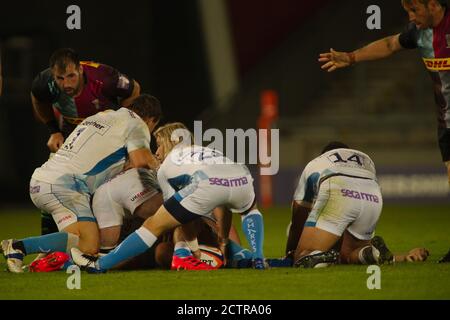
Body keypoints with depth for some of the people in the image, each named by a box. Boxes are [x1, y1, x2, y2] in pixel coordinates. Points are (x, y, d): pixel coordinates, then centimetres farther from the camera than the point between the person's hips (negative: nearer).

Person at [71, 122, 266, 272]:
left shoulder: (166, 167, 30)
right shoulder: (209, 153, 44)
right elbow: (226, 208, 48)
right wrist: (223, 242, 56)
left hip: (207, 184, -4)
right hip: (241, 178, 4)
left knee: (153, 226, 8)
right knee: (250, 210, 41)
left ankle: (101, 264, 12)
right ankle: (258, 259, 23)